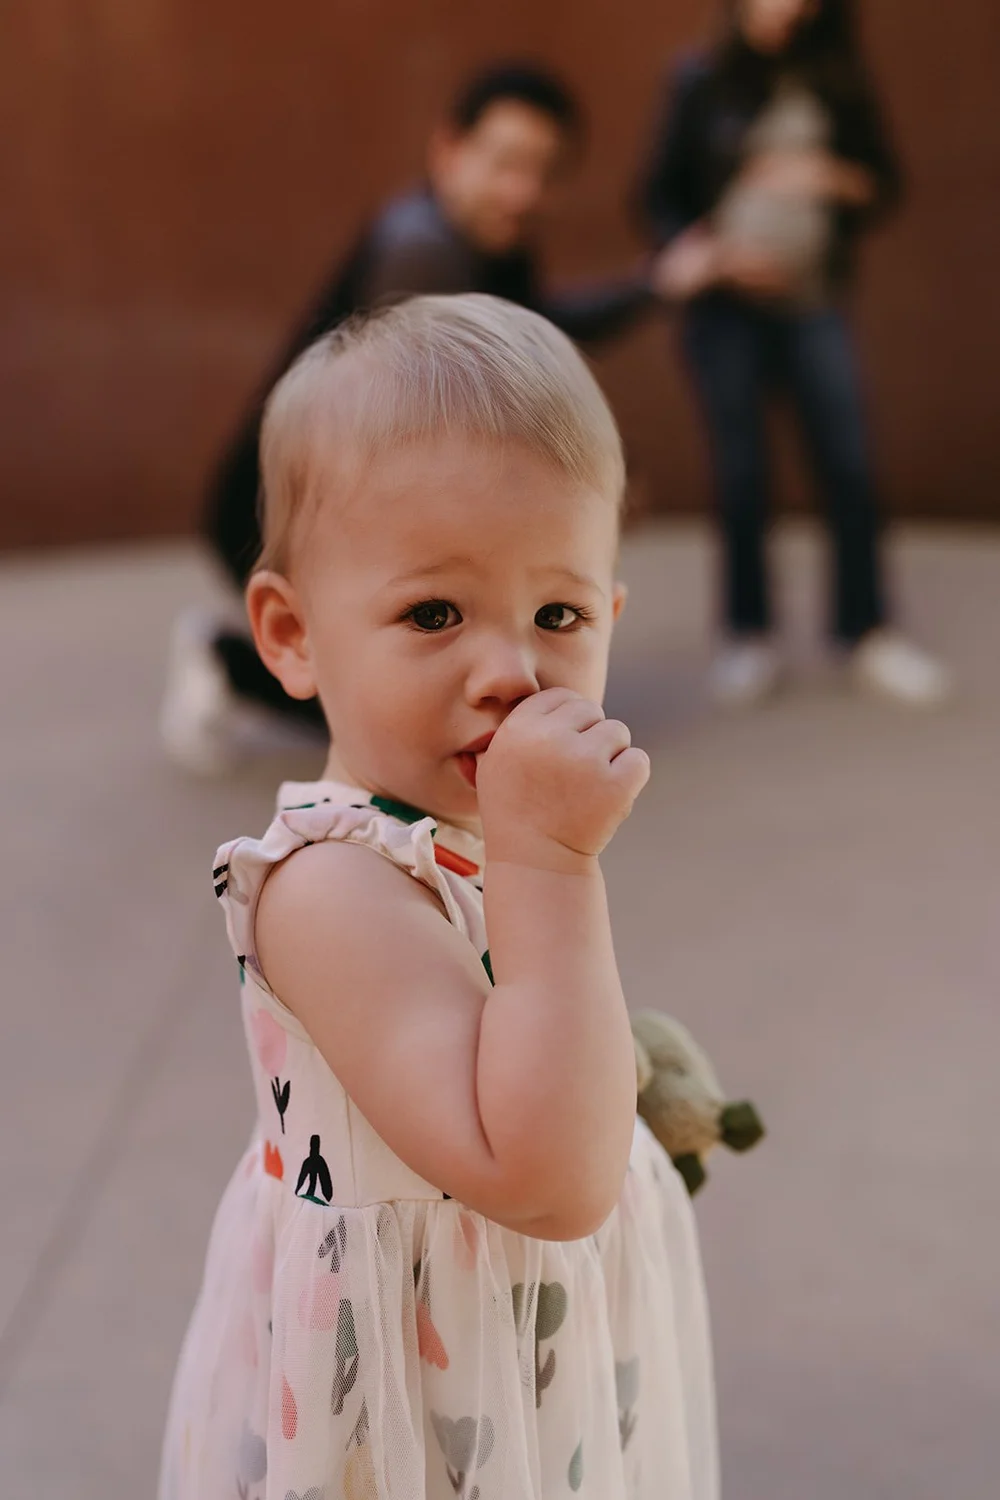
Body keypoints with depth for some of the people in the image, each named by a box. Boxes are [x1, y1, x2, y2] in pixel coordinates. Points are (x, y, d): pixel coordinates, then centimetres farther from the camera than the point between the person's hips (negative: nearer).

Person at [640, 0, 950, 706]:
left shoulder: (841, 86, 6)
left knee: (850, 467, -2)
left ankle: (867, 630, 10)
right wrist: (701, 251, -16)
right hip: (725, 307, -1)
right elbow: (661, 195, 1)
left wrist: (834, 178, -12)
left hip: (816, 305, 2)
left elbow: (886, 186, 8)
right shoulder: (703, 84, 0)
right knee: (741, 475, 1)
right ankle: (750, 636, 14)